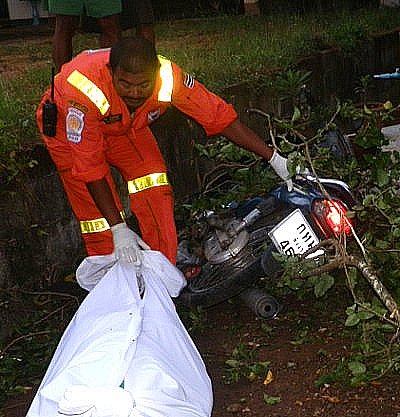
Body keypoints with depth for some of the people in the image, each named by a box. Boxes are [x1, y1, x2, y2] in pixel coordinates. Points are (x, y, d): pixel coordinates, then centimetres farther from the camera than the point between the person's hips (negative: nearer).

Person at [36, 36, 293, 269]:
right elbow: (89, 166, -37)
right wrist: (119, 229, -38)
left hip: (125, 126, 3)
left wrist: (274, 159, -23)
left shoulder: (168, 77, -34)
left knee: (154, 184, -14)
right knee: (96, 211, -14)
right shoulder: (86, 89, -43)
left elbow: (220, 116, -24)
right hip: (68, 127, -3)